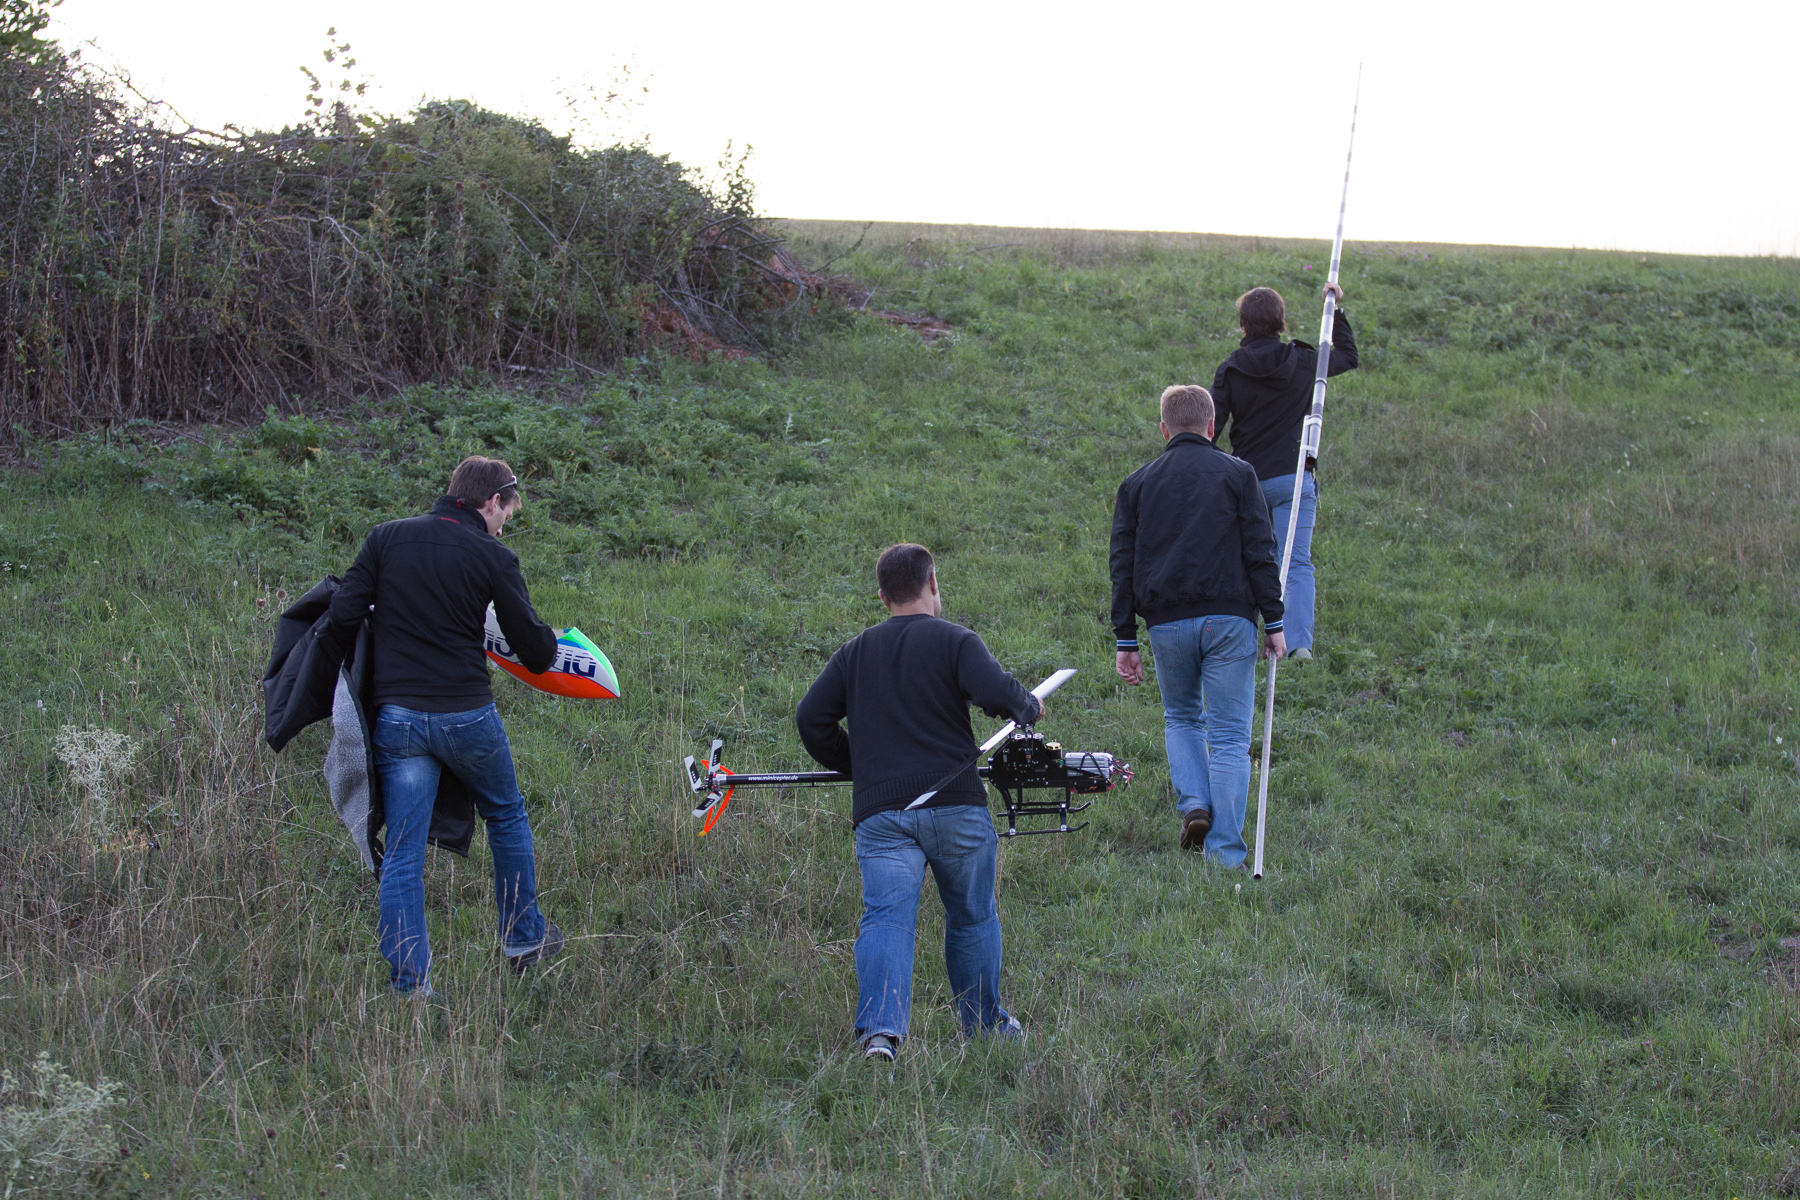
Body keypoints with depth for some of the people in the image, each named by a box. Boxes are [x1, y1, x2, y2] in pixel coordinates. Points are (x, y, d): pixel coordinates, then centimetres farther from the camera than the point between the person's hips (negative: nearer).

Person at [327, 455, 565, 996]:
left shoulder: (386, 537, 3)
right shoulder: (493, 558, -5)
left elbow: (342, 616, -3)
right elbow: (537, 652, -4)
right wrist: (547, 645, 19)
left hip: (397, 717, 2)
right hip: (466, 716, -2)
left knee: (401, 855, 4)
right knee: (506, 817, 23)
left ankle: (409, 986, 1)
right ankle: (524, 939, 35)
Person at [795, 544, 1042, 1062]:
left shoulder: (855, 652, 15)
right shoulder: (955, 641, 2)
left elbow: (811, 717, 10)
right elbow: (997, 693, -14)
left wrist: (853, 766, 22)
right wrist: (1031, 706, 8)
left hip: (879, 812, 2)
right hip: (956, 805, -2)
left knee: (886, 918, -8)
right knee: (972, 918, 16)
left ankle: (881, 1028, -28)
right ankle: (984, 1024, 29)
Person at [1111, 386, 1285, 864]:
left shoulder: (1137, 484, 11)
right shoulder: (1237, 474, 4)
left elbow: (1123, 567, 9)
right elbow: (1260, 554, -1)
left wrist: (1126, 641, 12)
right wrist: (1273, 622, 3)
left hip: (1166, 622, 2)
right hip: (1228, 618, -2)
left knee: (1181, 717, 24)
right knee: (1229, 735, 1)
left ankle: (1194, 803, 1)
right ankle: (1225, 853, -3)